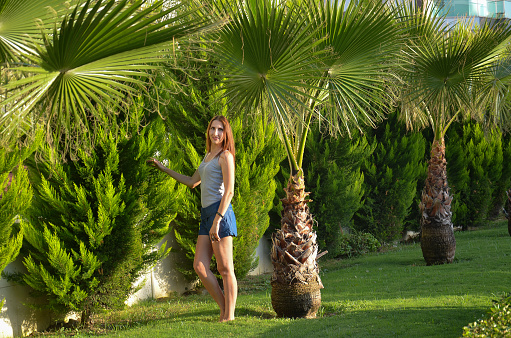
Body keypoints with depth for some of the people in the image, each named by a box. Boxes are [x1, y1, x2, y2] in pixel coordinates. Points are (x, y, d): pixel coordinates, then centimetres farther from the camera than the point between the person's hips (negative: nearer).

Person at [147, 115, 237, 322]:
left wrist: (217, 221, -20)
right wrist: (163, 169, 38)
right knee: (199, 266, 1)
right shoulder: (208, 156, 23)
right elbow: (192, 182, 35)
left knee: (225, 269, -7)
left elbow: (229, 191, -13)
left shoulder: (225, 156, -4)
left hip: (220, 212, -9)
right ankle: (224, 309, 7)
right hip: (207, 213, 9)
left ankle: (229, 317, -5)